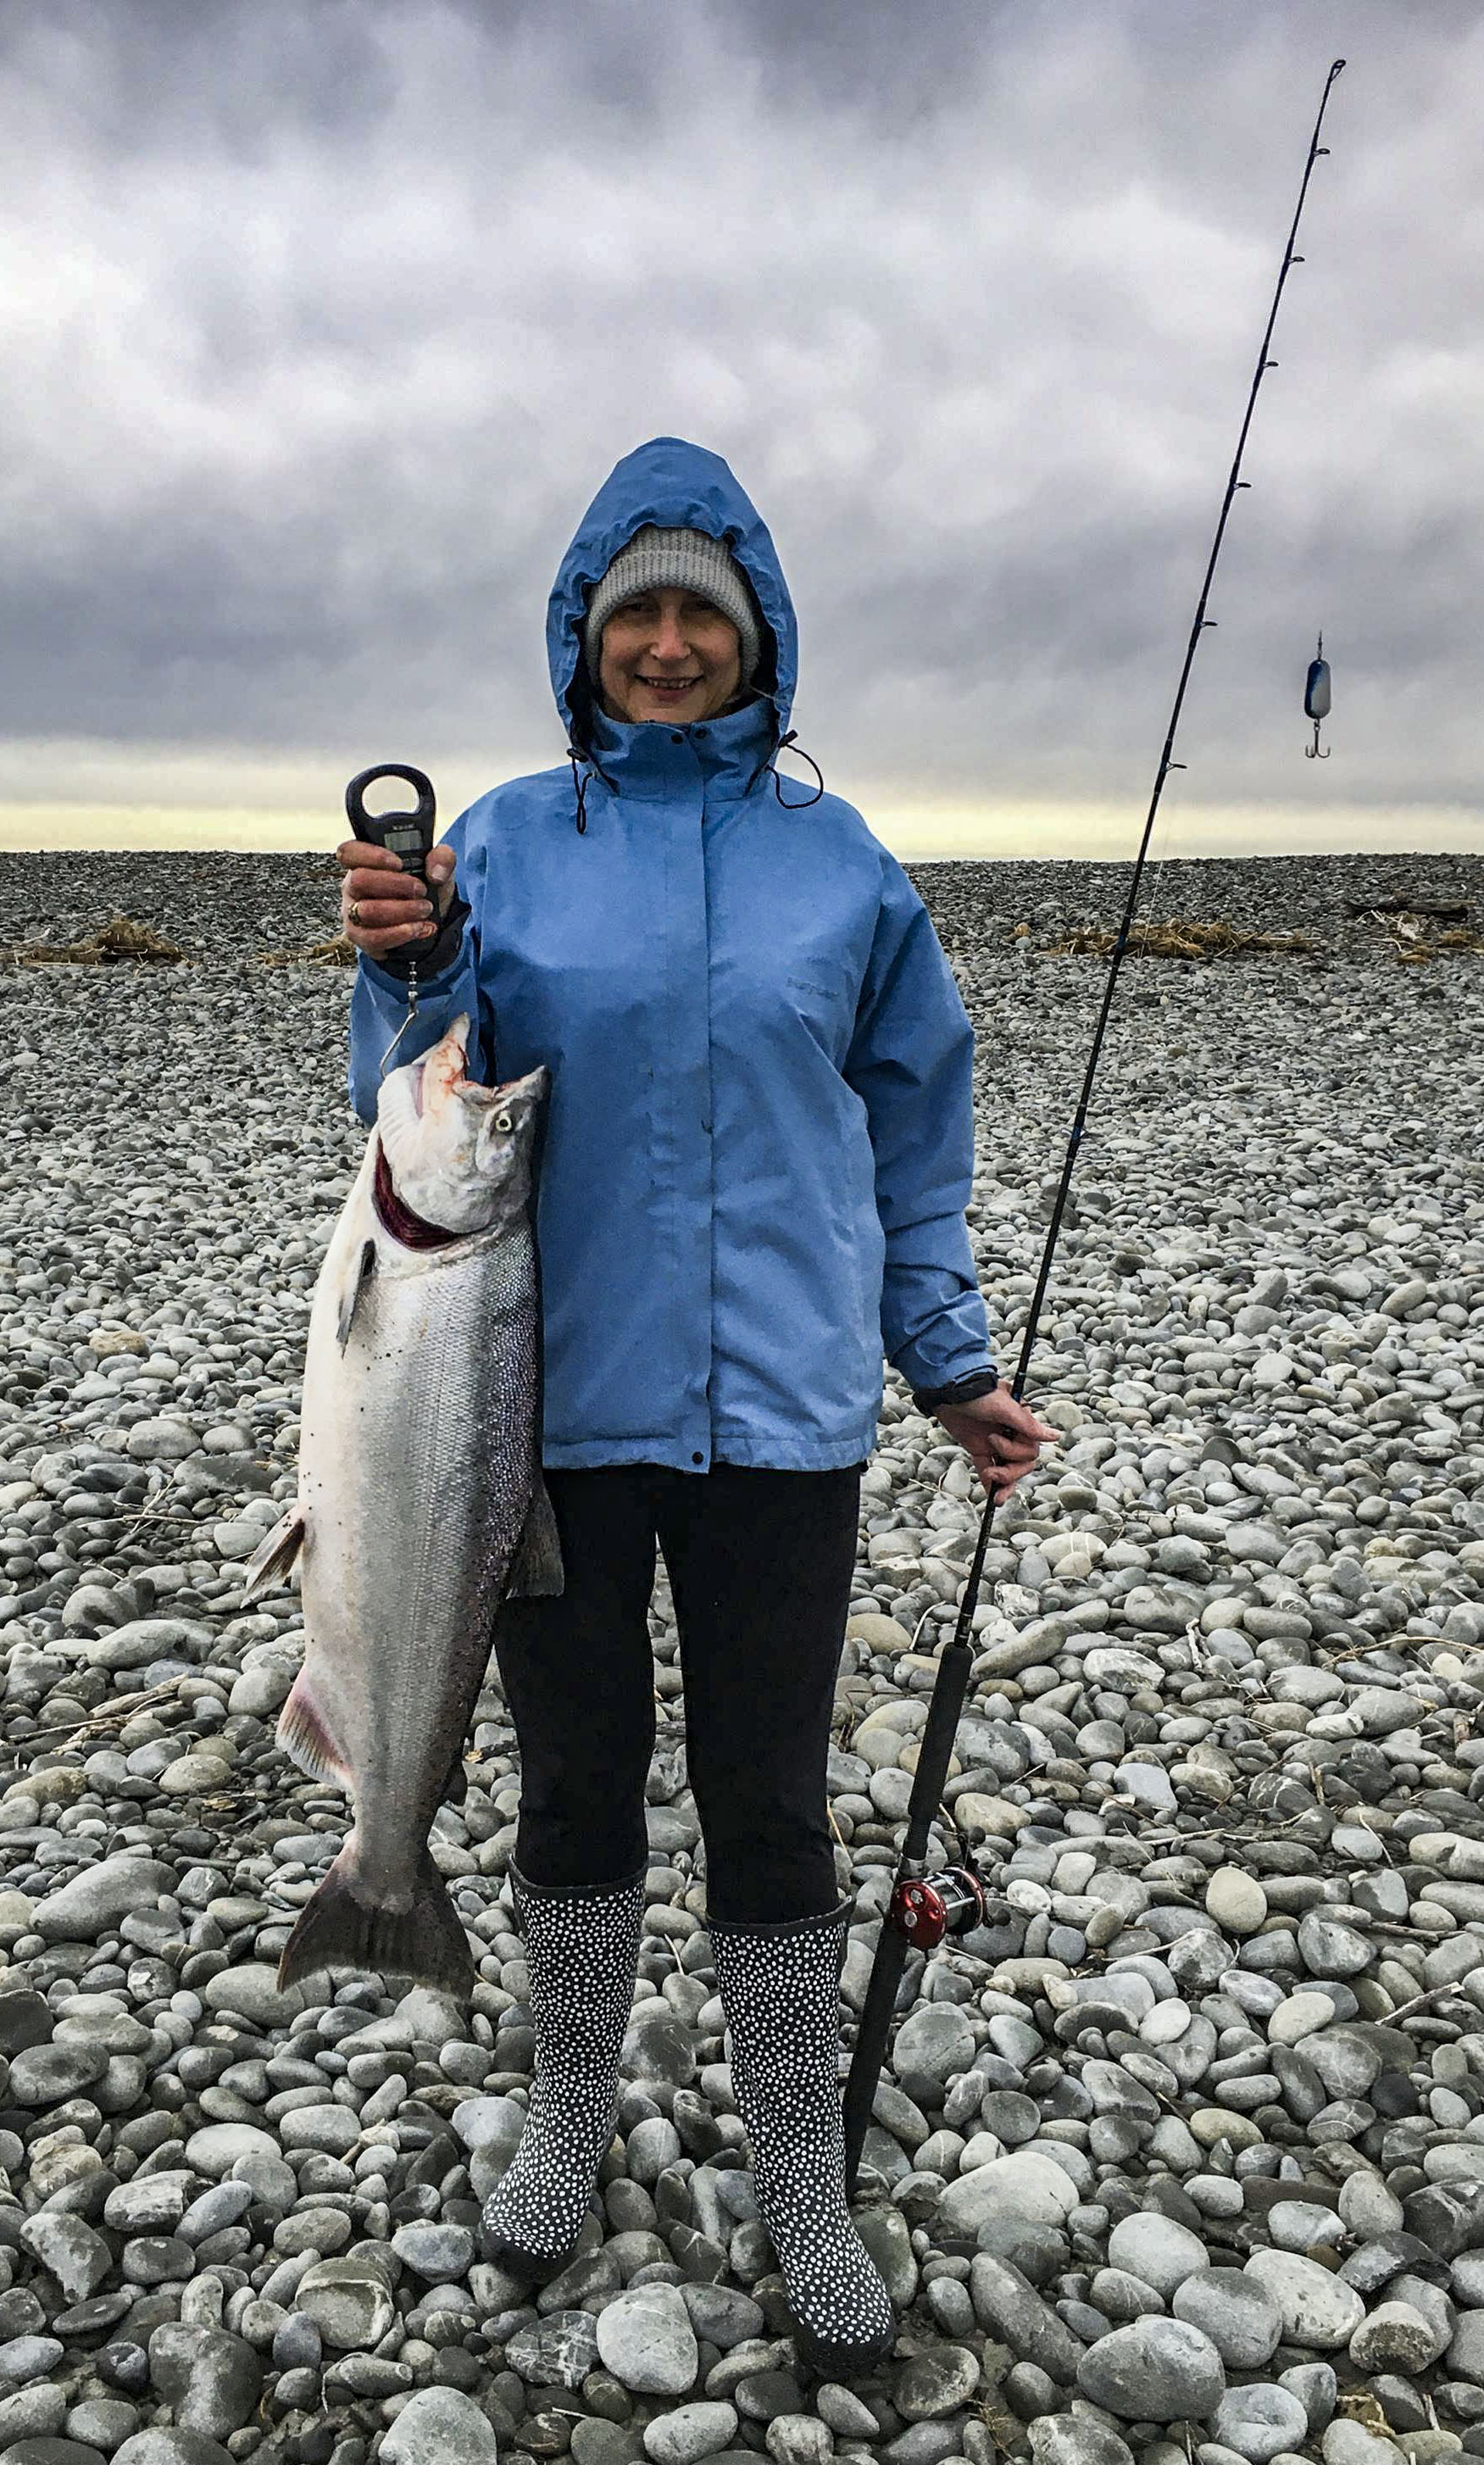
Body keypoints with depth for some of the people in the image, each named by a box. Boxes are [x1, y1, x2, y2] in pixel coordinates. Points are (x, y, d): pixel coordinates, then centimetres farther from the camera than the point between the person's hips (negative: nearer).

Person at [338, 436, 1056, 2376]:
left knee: (772, 1800, 8)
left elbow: (912, 1133, 11)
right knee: (576, 1773, 15)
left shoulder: (838, 858, 5)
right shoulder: (503, 844, 3)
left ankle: (802, 2180, 29)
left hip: (780, 1409, 0)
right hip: (557, 1400, 1)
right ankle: (572, 2107, 39)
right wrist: (404, 974, -16)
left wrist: (953, 1367, 11)